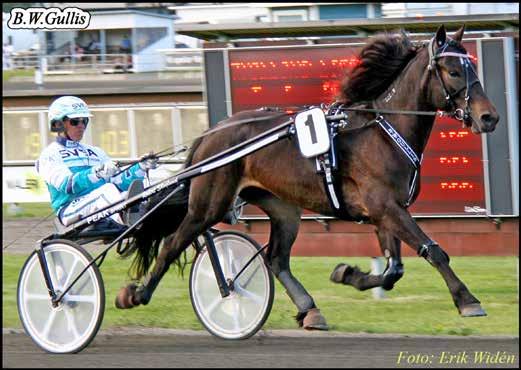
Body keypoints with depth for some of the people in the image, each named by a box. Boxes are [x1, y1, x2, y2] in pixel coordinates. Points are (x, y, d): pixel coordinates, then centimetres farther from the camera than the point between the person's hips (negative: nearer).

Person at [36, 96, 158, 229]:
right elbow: (66, 184, -10)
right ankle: (128, 216, -70)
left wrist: (141, 168, -3)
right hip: (71, 209, -6)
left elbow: (117, 181, 15)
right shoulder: (50, 154, 10)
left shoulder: (95, 152, 30)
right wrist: (96, 173, -26)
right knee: (109, 189, -36)